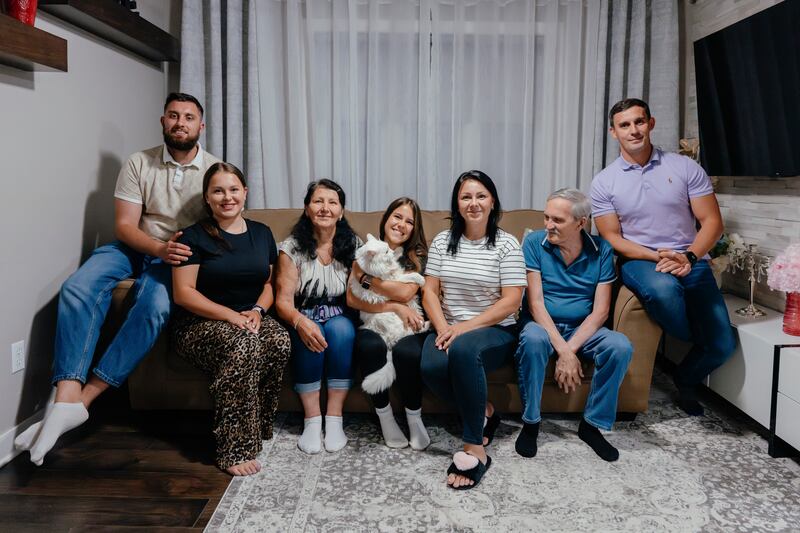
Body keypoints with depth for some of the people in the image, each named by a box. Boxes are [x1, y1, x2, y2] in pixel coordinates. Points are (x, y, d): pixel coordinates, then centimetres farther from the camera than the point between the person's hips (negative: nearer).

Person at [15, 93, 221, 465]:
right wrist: (159, 248, -26)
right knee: (78, 288, -26)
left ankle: (82, 400, -29)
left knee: (153, 306, -33)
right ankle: (66, 396, -32)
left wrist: (186, 253, -22)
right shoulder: (139, 163, -1)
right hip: (136, 246, 2)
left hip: (179, 256, -2)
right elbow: (124, 225, -6)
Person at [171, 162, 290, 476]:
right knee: (243, 345, -36)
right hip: (201, 323, -4)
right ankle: (234, 450, -30)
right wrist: (231, 315, -19)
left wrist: (258, 311, -7)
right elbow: (183, 293, -8)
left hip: (250, 317, 4)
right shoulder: (194, 236, -2)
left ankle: (258, 430, -14)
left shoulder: (262, 233, 13)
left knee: (280, 342, -30)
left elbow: (270, 282, 15)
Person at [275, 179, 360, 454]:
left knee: (339, 327, -32)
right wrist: (300, 321, -31)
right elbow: (283, 300, -9)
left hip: (340, 320, 1)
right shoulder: (292, 248, -3)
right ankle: (312, 420, -21)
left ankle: (334, 419, -25)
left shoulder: (352, 245, 2)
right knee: (309, 335, -34)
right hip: (304, 318, -1)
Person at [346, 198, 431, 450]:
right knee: (371, 346, -34)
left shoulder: (417, 257, 8)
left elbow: (405, 292, -11)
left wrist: (366, 278, -4)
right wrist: (395, 307, -12)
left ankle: (414, 417, -9)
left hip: (408, 326, 0)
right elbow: (352, 299, -3)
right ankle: (384, 415, -13)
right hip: (373, 324, 1)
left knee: (407, 352, -34)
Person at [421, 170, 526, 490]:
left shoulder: (506, 244, -2)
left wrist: (466, 327, -17)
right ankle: (483, 411, -3)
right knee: (431, 367, -31)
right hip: (449, 329, 3)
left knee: (463, 349, -38)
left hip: (495, 331, -3)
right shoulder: (442, 241, 9)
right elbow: (430, 291, 5)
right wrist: (443, 328, -13)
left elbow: (511, 300, -9)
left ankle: (474, 450, -29)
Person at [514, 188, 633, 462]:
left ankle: (592, 424, -8)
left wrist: (570, 348, -22)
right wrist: (563, 351, -24)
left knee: (621, 346, -27)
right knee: (533, 339, -36)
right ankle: (530, 422, -16)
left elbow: (600, 310, -8)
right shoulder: (534, 242, -9)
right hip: (542, 324, -2)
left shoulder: (601, 251, -4)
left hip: (582, 328, 2)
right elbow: (535, 302, -14)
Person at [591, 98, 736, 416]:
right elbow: (612, 239, -3)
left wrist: (689, 257, -18)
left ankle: (685, 381, 28)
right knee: (664, 289, -38)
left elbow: (712, 222, 0)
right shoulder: (604, 182, 0)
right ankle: (696, 341, -3)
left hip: (691, 262, 2)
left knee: (723, 345, -8)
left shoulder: (685, 168, 2)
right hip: (639, 261, -2)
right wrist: (658, 257, -17)